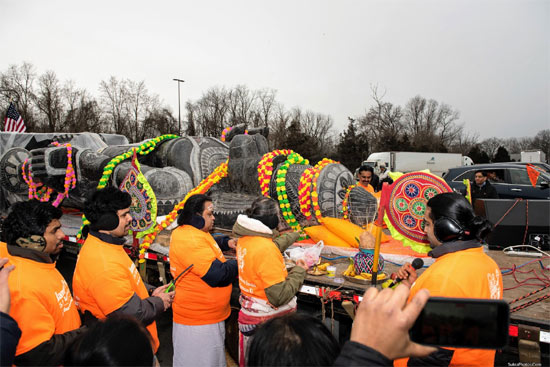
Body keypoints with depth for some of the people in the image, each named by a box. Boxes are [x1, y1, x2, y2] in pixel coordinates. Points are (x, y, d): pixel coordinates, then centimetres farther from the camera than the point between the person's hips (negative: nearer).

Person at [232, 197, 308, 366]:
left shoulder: (245, 238, -1)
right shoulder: (266, 249, -28)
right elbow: (279, 296, -28)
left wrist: (294, 236, 36)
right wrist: (299, 272, -13)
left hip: (249, 313, 8)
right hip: (268, 319, -8)